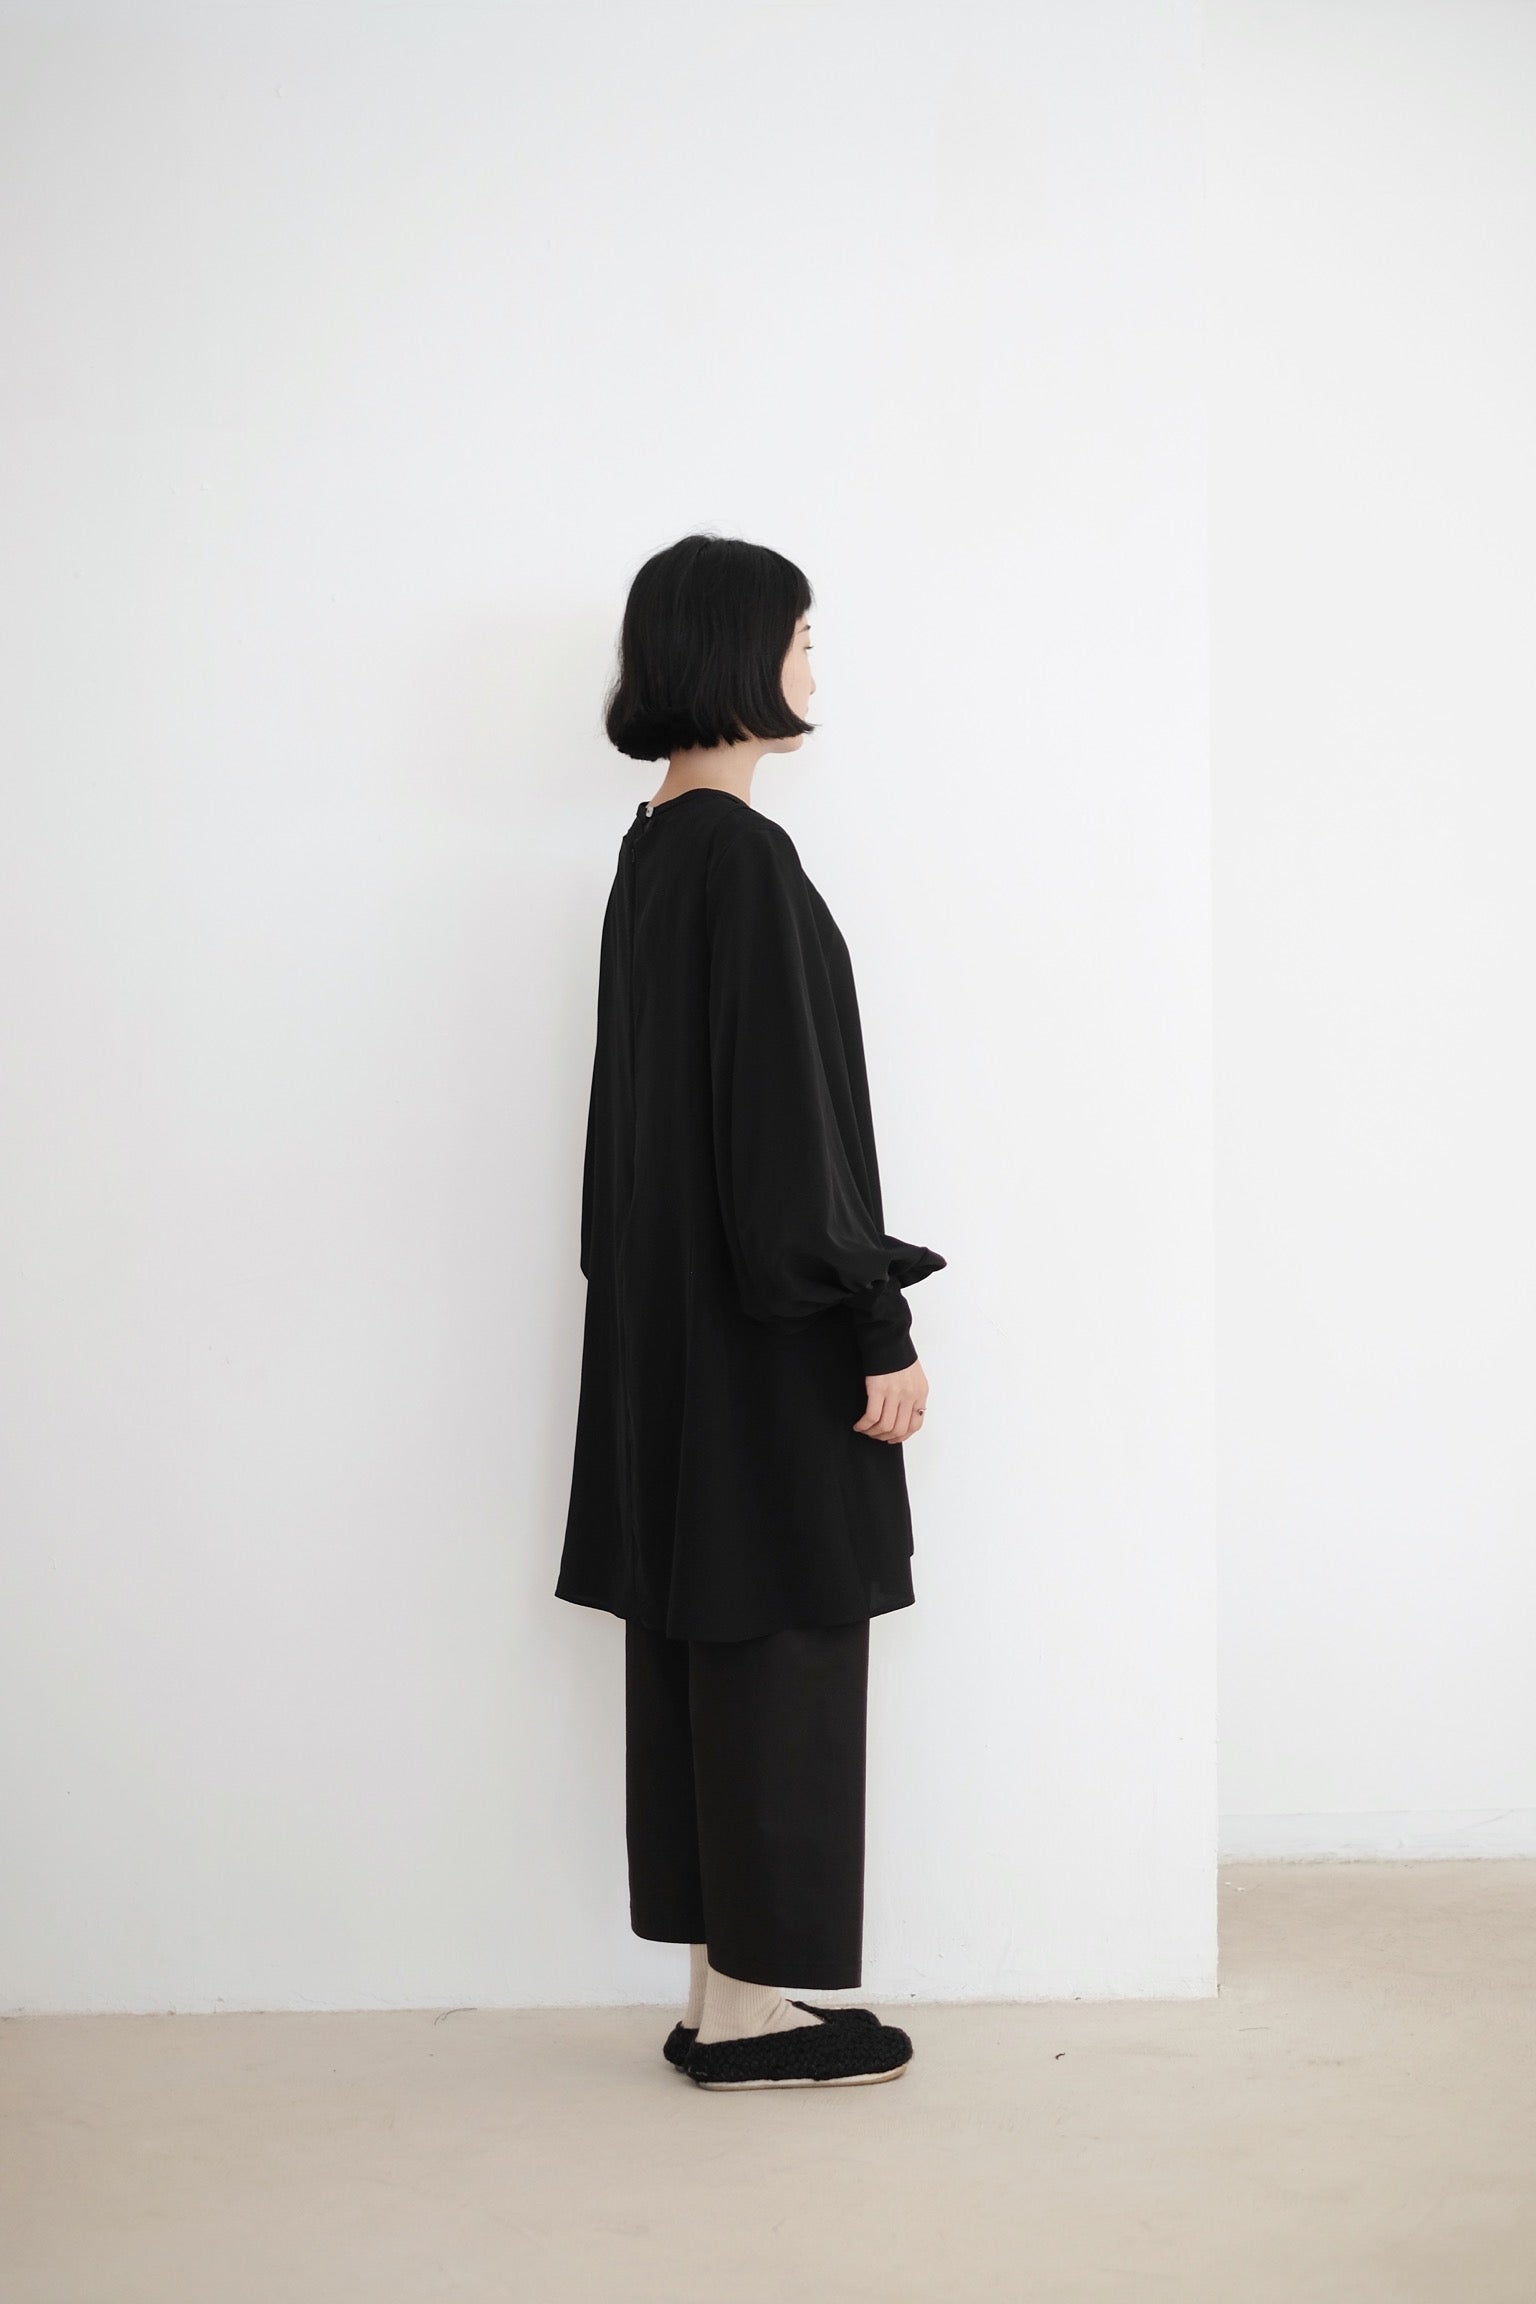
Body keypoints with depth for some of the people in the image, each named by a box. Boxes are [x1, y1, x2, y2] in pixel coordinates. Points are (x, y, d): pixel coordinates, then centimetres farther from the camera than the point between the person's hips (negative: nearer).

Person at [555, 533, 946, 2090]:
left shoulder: (655, 851, 12)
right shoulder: (743, 857, -16)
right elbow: (788, 1112, -20)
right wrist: (881, 1329, -16)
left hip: (681, 1310, 10)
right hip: (768, 1324, -10)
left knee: (707, 1641, 12)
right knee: (778, 1643, -1)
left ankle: (725, 1989, 20)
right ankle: (751, 2003, 8)